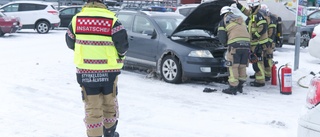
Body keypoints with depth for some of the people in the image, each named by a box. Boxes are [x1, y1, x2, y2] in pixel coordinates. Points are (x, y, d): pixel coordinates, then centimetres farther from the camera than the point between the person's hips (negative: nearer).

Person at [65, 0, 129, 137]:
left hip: (85, 71, 1)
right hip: (109, 71, 0)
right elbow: (122, 43, -11)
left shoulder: (76, 19, 0)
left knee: (92, 106, 8)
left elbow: (70, 42, 11)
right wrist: (119, 57, 10)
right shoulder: (112, 20, -8)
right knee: (110, 103, 19)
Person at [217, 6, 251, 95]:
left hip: (235, 44, -5)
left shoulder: (223, 21, 12)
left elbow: (221, 36, 7)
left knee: (233, 66, 0)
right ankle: (240, 86, 22)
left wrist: (225, 43, 27)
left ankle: (233, 88, -1)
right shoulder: (240, 19, 29)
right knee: (242, 66, 13)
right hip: (246, 44, 6)